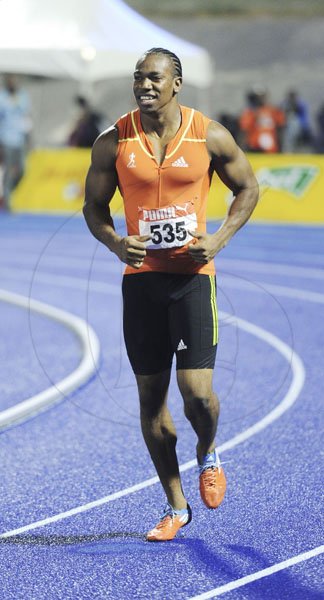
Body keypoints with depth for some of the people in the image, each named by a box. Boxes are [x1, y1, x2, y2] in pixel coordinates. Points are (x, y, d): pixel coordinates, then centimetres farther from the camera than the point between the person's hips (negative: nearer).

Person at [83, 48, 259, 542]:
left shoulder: (210, 136, -4)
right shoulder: (113, 142, -1)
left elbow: (247, 189, 9)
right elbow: (94, 207, 9)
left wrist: (220, 239, -6)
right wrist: (115, 244, -11)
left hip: (193, 275, -2)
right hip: (141, 278, 2)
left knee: (197, 392, -12)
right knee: (151, 399, 6)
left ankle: (208, 454, 25)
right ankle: (176, 507, 20)